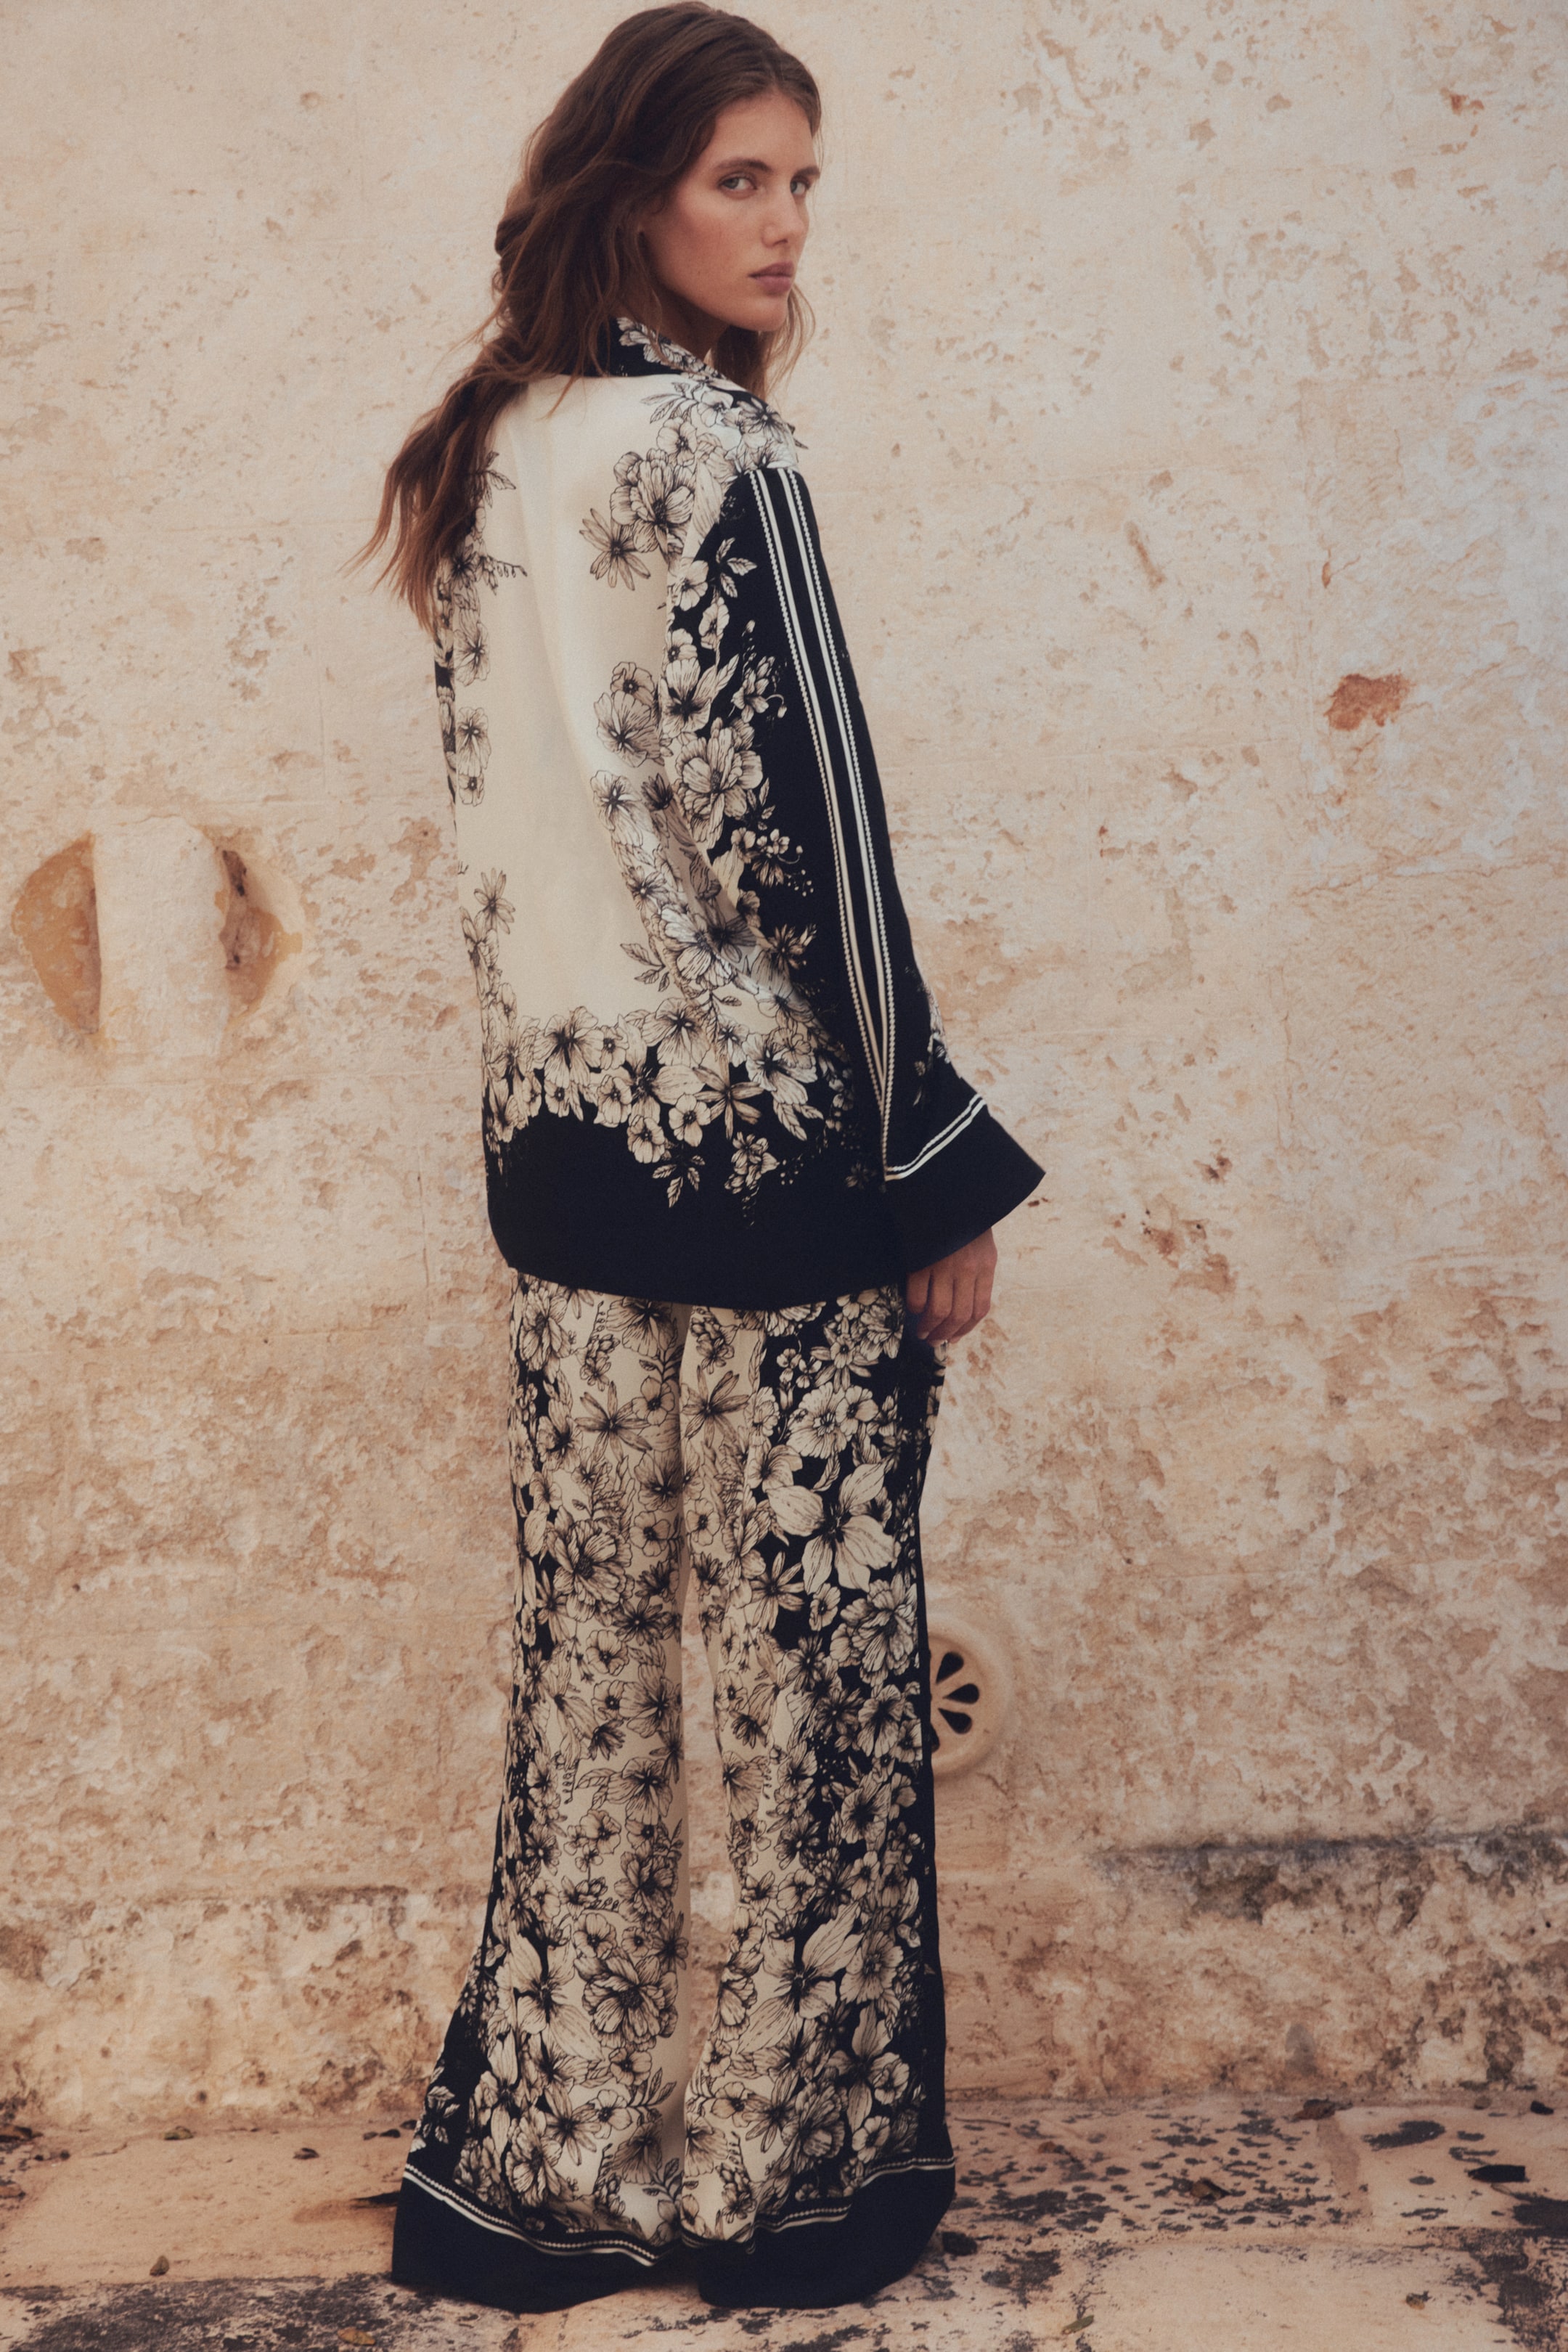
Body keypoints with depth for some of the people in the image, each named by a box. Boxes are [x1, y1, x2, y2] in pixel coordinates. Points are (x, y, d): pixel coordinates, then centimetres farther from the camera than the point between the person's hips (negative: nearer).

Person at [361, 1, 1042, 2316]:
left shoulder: (486, 458, 11)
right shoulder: (714, 457, -12)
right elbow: (806, 834, -15)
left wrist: (560, 1072, 19)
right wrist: (944, 1171, -10)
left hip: (562, 1134, 8)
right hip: (766, 1139, -7)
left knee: (588, 1642, 13)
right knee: (815, 1649, 5)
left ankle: (544, 2159, 23)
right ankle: (796, 2167, 19)